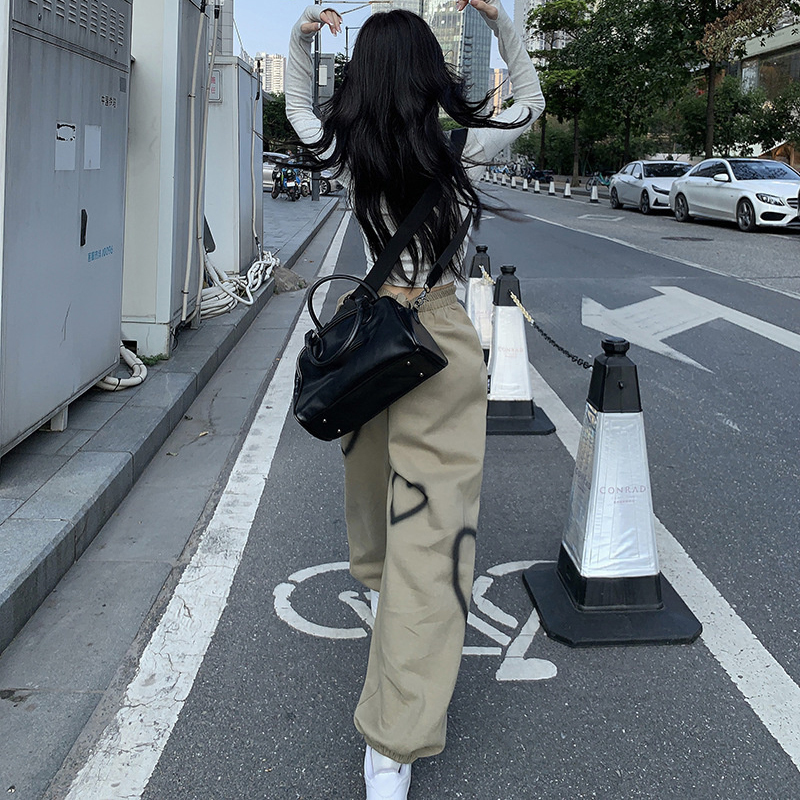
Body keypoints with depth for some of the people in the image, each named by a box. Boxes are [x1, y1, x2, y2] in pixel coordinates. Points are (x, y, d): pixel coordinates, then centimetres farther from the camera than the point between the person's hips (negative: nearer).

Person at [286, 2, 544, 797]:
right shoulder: (461, 150, -10)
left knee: (372, 470, 29)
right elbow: (530, 102, 11)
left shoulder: (347, 153, -4)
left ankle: (376, 583, 58)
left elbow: (298, 108, 20)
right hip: (440, 335, -4)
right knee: (431, 521, -7)